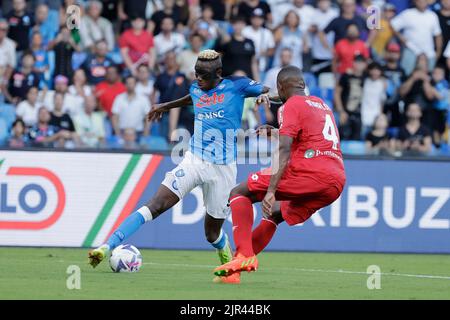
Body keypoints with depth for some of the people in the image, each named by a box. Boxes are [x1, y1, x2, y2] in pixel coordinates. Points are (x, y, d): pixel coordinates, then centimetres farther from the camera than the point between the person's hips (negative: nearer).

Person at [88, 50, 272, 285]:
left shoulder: (236, 86, -3)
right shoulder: (196, 89, 9)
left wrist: (266, 96, -19)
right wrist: (167, 106, 49)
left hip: (222, 169, -2)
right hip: (194, 160, 2)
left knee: (213, 233, 7)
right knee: (155, 206, -17)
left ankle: (228, 262, 42)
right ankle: (106, 247, -24)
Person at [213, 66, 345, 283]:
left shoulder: (291, 106, 1)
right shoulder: (323, 105, 25)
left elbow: (284, 150, -13)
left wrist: (271, 190, -20)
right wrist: (278, 133, 52)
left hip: (310, 173, -8)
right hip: (337, 181, 8)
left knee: (240, 193, 2)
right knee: (275, 213, 27)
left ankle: (244, 256, -15)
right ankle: (235, 270, 21)